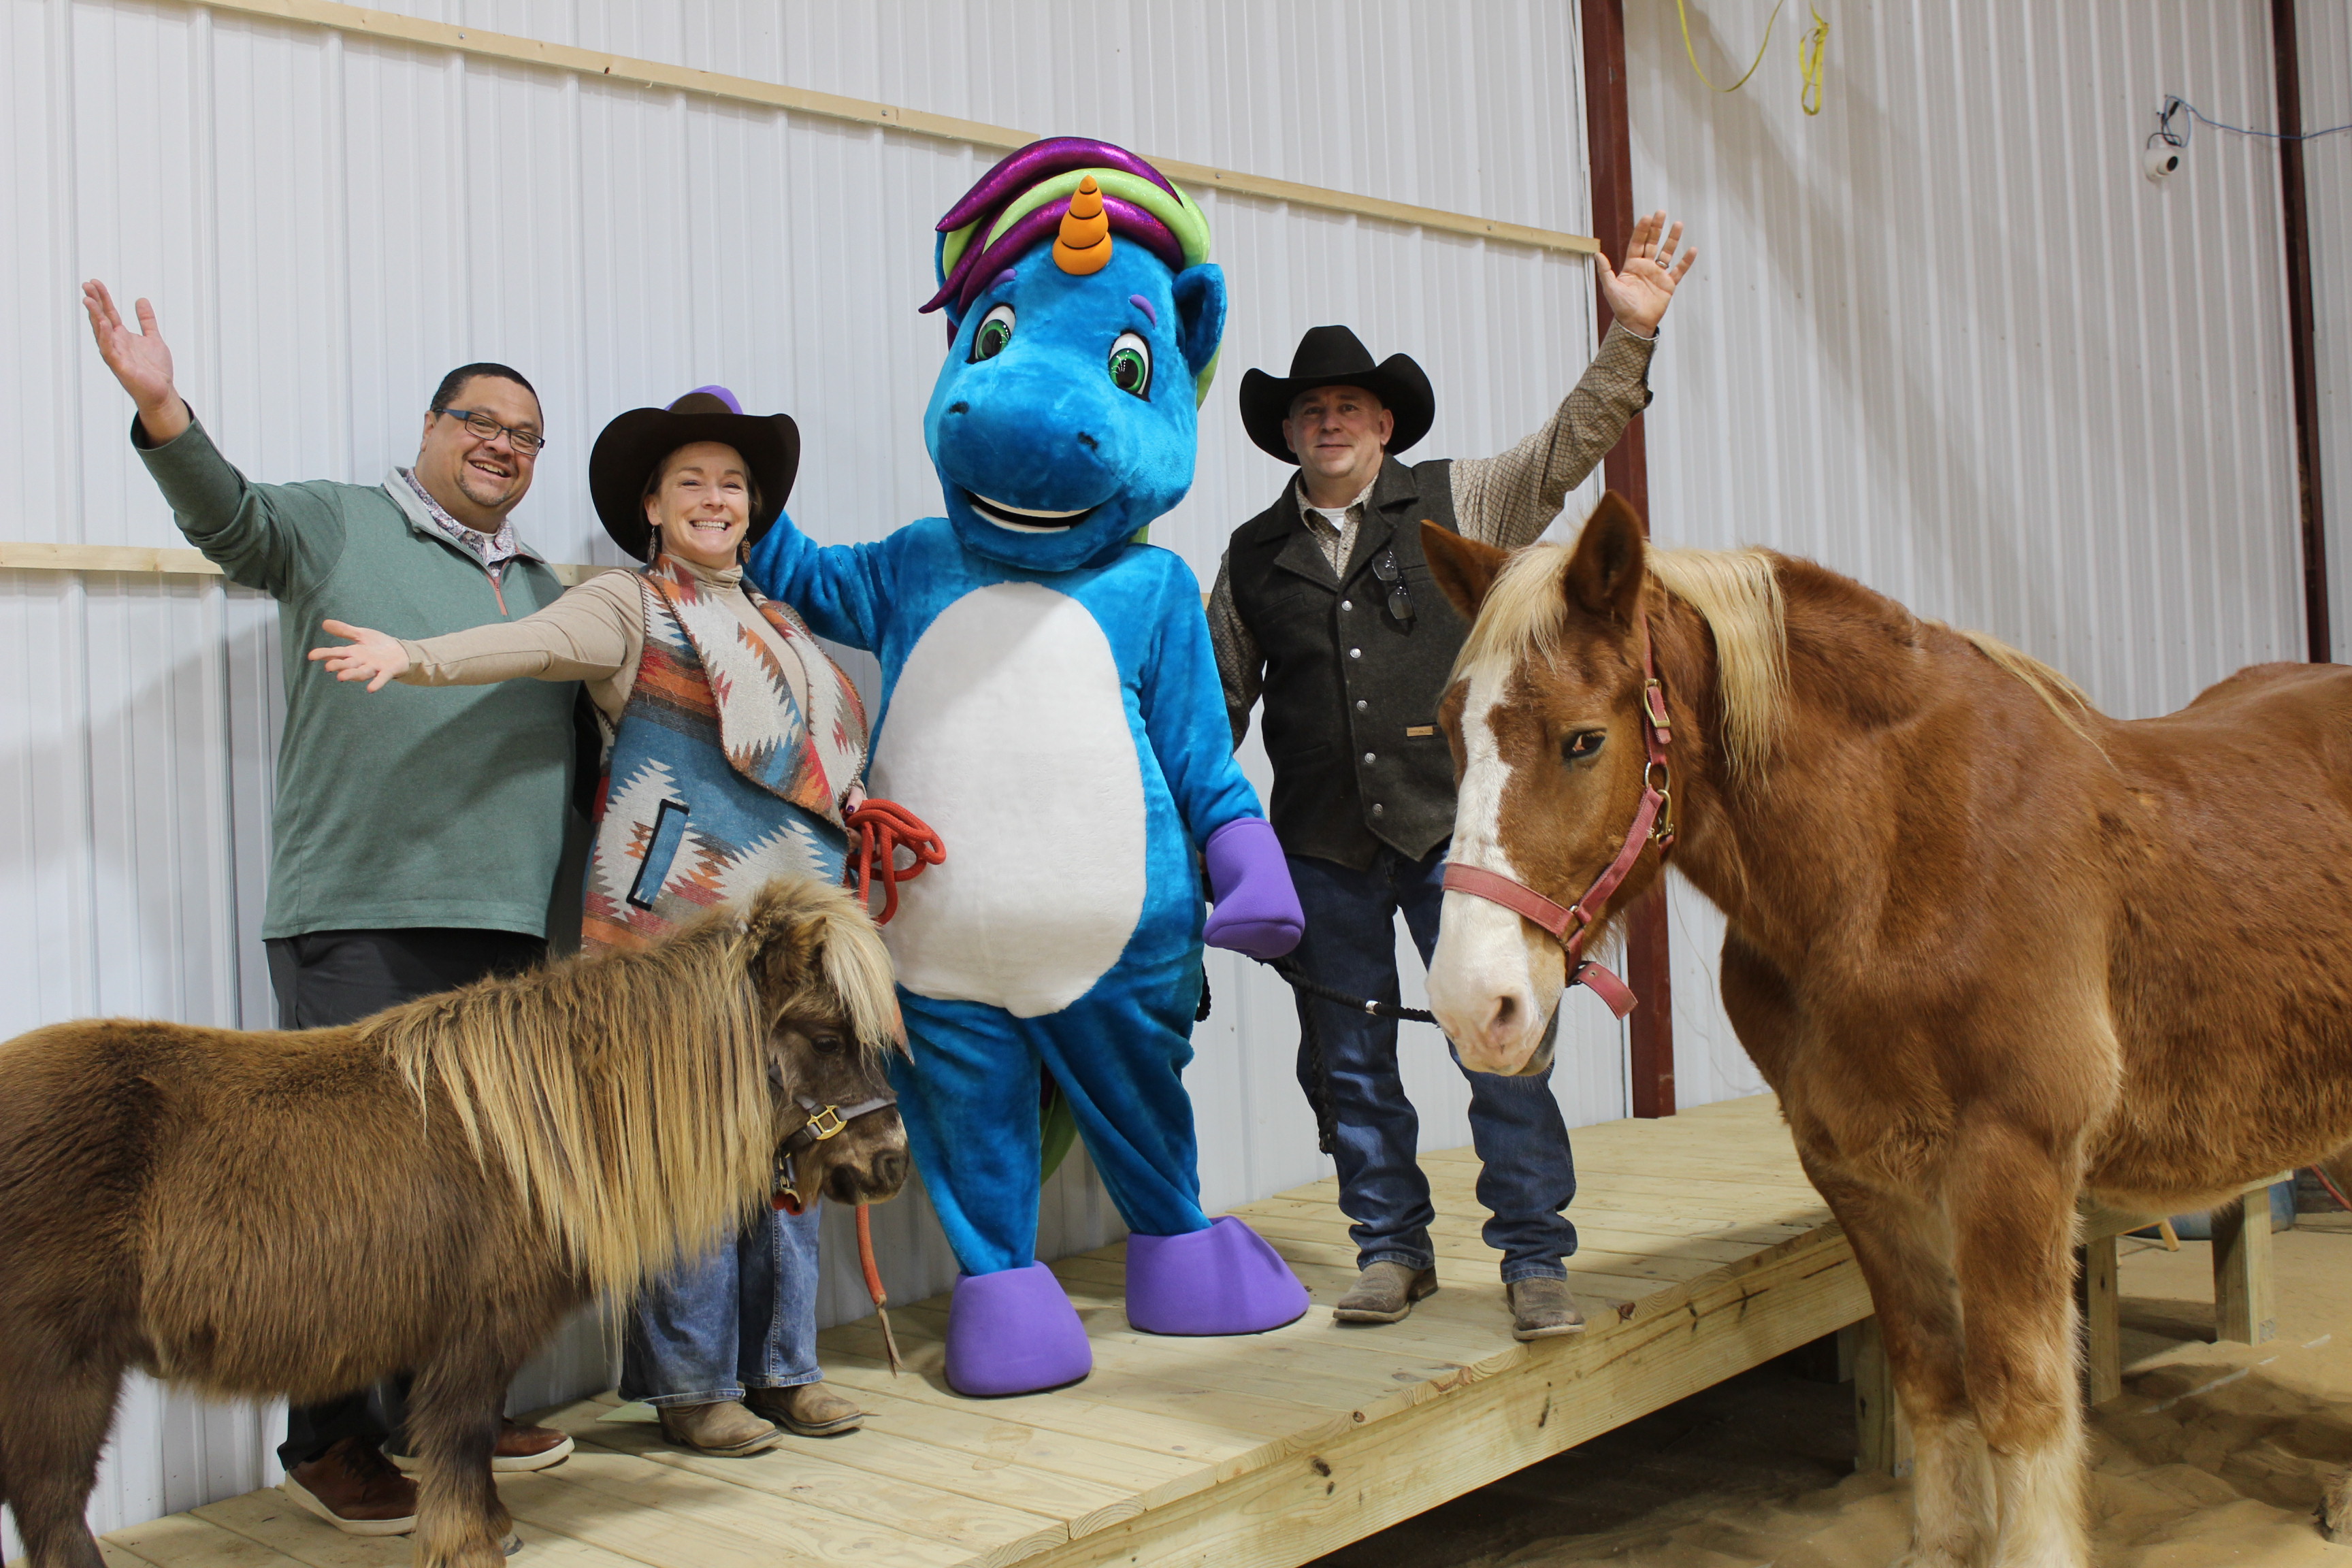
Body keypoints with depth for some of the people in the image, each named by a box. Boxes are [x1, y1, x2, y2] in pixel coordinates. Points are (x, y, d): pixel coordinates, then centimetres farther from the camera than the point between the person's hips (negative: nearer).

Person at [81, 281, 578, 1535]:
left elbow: (578, 743, 26)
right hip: (356, 921, -6)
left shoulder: (542, 589, 23)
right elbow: (228, 516, -13)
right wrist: (164, 415, -30)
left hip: (506, 927, 6)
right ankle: (328, 1443, 9)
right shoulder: (336, 525, 6)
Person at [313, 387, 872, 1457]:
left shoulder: (781, 623, 22)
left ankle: (780, 1366, 19)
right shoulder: (630, 606, 2)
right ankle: (692, 1383, 7)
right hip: (675, 919, -6)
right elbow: (533, 643, -16)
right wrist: (418, 656, -32)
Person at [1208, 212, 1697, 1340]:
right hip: (1322, 848, 3)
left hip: (1451, 826, -2)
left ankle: (1535, 1260, 8)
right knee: (1344, 1059, 8)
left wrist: (1630, 335, -14)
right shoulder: (1254, 556, 11)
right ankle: (1392, 1251, 23)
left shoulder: (1457, 504, 7)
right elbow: (1217, 696, 16)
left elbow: (1571, 445, -2)